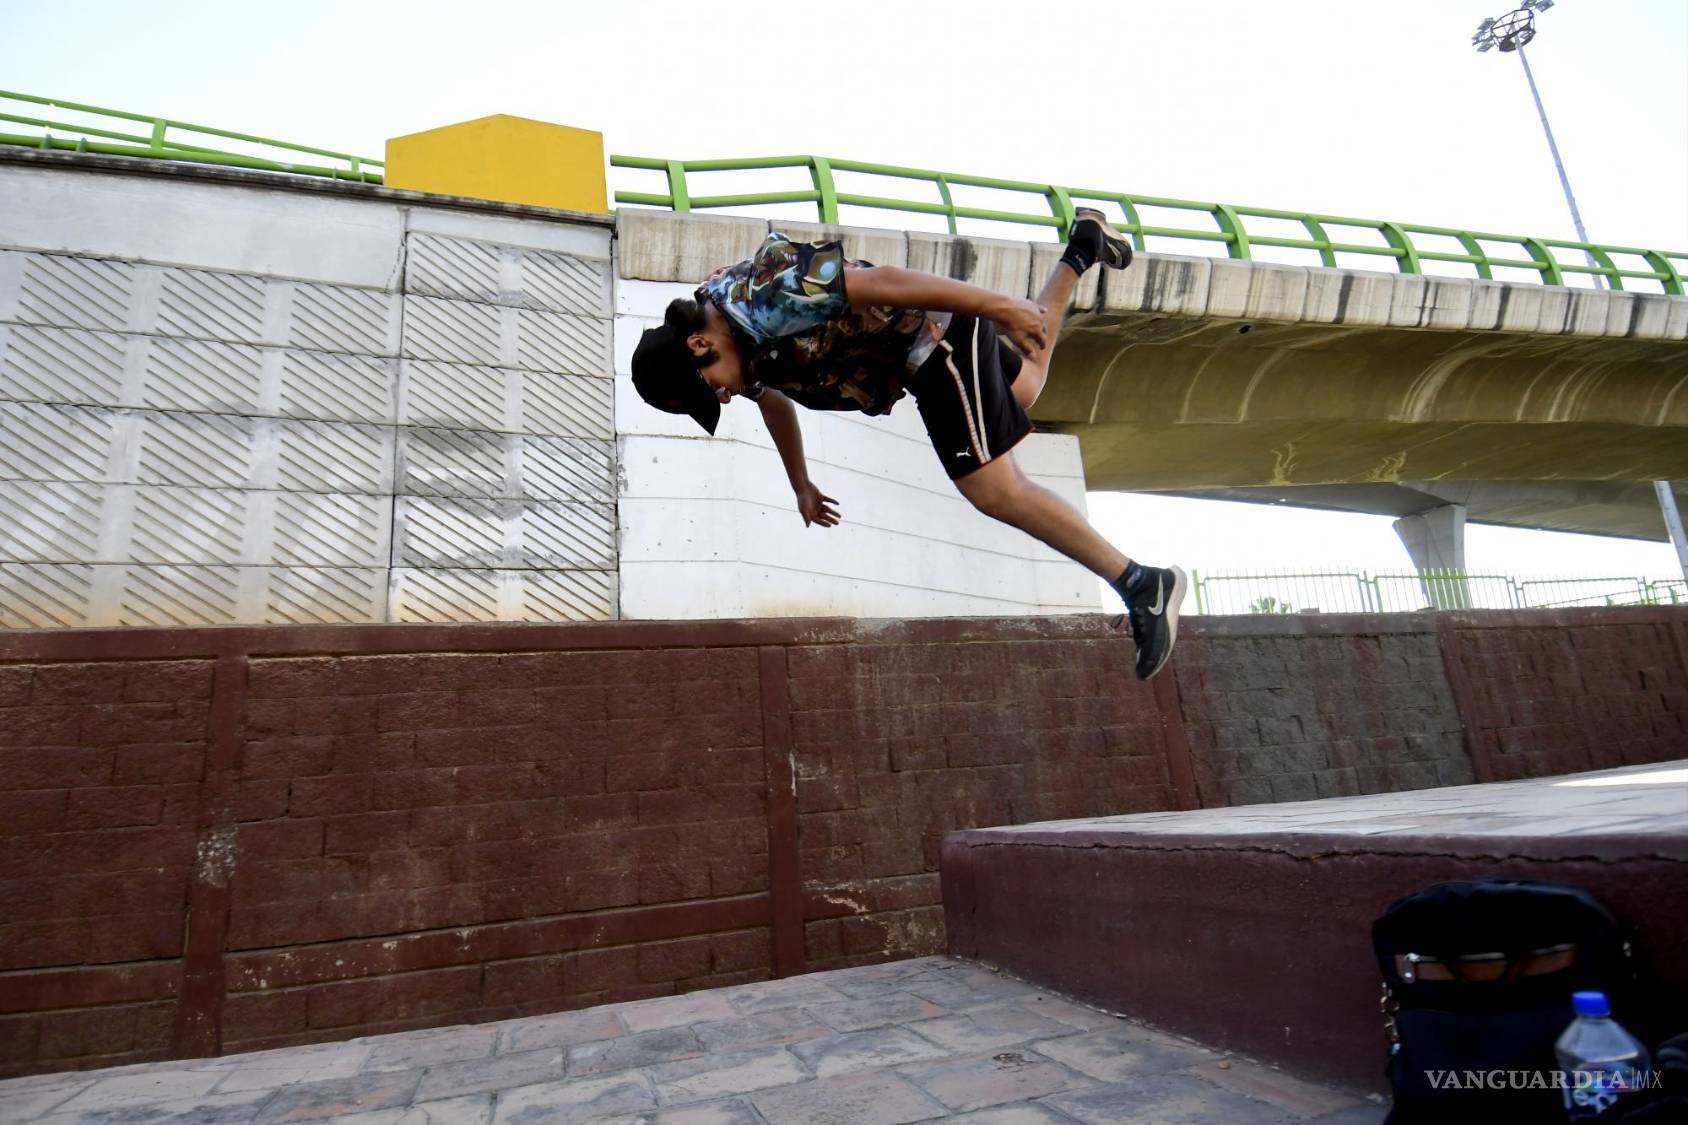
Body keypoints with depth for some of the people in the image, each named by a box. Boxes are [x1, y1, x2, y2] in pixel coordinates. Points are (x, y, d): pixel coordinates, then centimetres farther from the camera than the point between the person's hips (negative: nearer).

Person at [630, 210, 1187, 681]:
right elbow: (774, 400, 19)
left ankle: (1141, 584, -5)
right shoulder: (741, 344, 1)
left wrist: (998, 305, -29)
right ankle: (1083, 248, 41)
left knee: (994, 491, -13)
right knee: (1020, 390, 30)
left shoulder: (765, 298, -29)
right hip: (918, 352, 9)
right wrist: (801, 486, 30)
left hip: (935, 329, -9)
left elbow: (882, 281, -30)